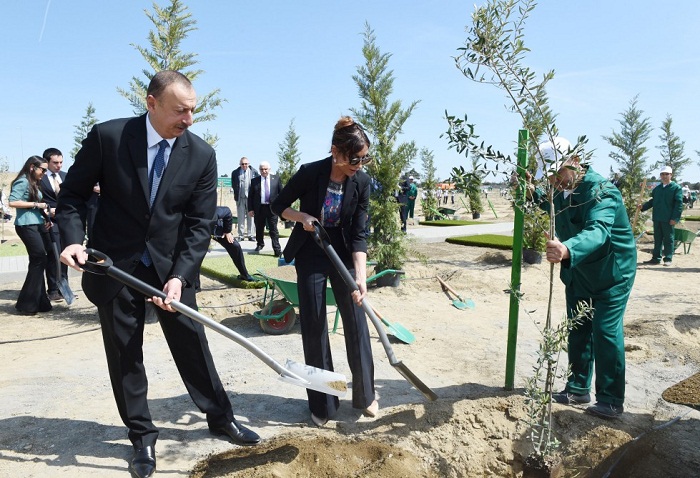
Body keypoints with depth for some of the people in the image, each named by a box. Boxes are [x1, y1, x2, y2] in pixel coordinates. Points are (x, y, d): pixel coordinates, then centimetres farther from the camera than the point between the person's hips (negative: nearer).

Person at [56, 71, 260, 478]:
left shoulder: (202, 154, -8)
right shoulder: (107, 137, -11)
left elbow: (200, 224, -8)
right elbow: (73, 194, 0)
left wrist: (179, 277, -17)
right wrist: (73, 239, -17)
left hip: (172, 265, 1)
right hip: (114, 265, 0)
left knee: (192, 343, 8)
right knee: (124, 352, 8)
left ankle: (220, 417, 27)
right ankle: (142, 435, 26)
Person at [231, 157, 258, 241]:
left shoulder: (254, 172, 2)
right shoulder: (235, 172, 5)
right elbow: (233, 184, 11)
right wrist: (236, 194, 4)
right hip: (240, 198, 1)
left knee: (251, 217, 2)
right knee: (241, 217, 5)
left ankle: (250, 235, 8)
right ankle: (241, 235, 10)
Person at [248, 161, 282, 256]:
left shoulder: (276, 178, 4)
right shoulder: (254, 180, 4)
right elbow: (250, 196, 5)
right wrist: (250, 209, 0)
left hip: (272, 208, -2)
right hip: (259, 208, 2)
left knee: (273, 230, -4)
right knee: (259, 229, 13)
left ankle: (277, 250, -3)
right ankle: (260, 244, 35)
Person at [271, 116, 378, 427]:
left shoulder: (361, 182, -12)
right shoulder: (309, 173, -18)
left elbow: (358, 233, -13)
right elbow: (279, 206, -3)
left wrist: (361, 276, -23)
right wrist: (302, 216, -22)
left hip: (345, 253, 2)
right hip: (310, 255, -1)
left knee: (356, 323, 3)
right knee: (314, 328, 2)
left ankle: (365, 395, 21)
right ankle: (322, 404, 16)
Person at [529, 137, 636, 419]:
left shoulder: (601, 192, -27)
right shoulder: (562, 190, -2)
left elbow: (597, 231, -46)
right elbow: (551, 207, 22)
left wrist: (567, 249, -67)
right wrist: (531, 192, 2)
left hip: (611, 273, -8)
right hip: (577, 273, 8)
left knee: (606, 333, -8)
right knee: (578, 331, 14)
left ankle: (611, 400, 7)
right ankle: (578, 388, 28)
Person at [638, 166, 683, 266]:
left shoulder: (676, 188, -4)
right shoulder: (657, 188, 13)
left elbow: (679, 204, -9)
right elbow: (652, 201, 18)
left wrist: (675, 218, -16)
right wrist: (643, 206, 1)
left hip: (668, 220, -5)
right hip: (657, 218, 6)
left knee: (668, 239, 2)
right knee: (657, 239, 11)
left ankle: (668, 259, 10)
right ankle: (656, 258, 18)